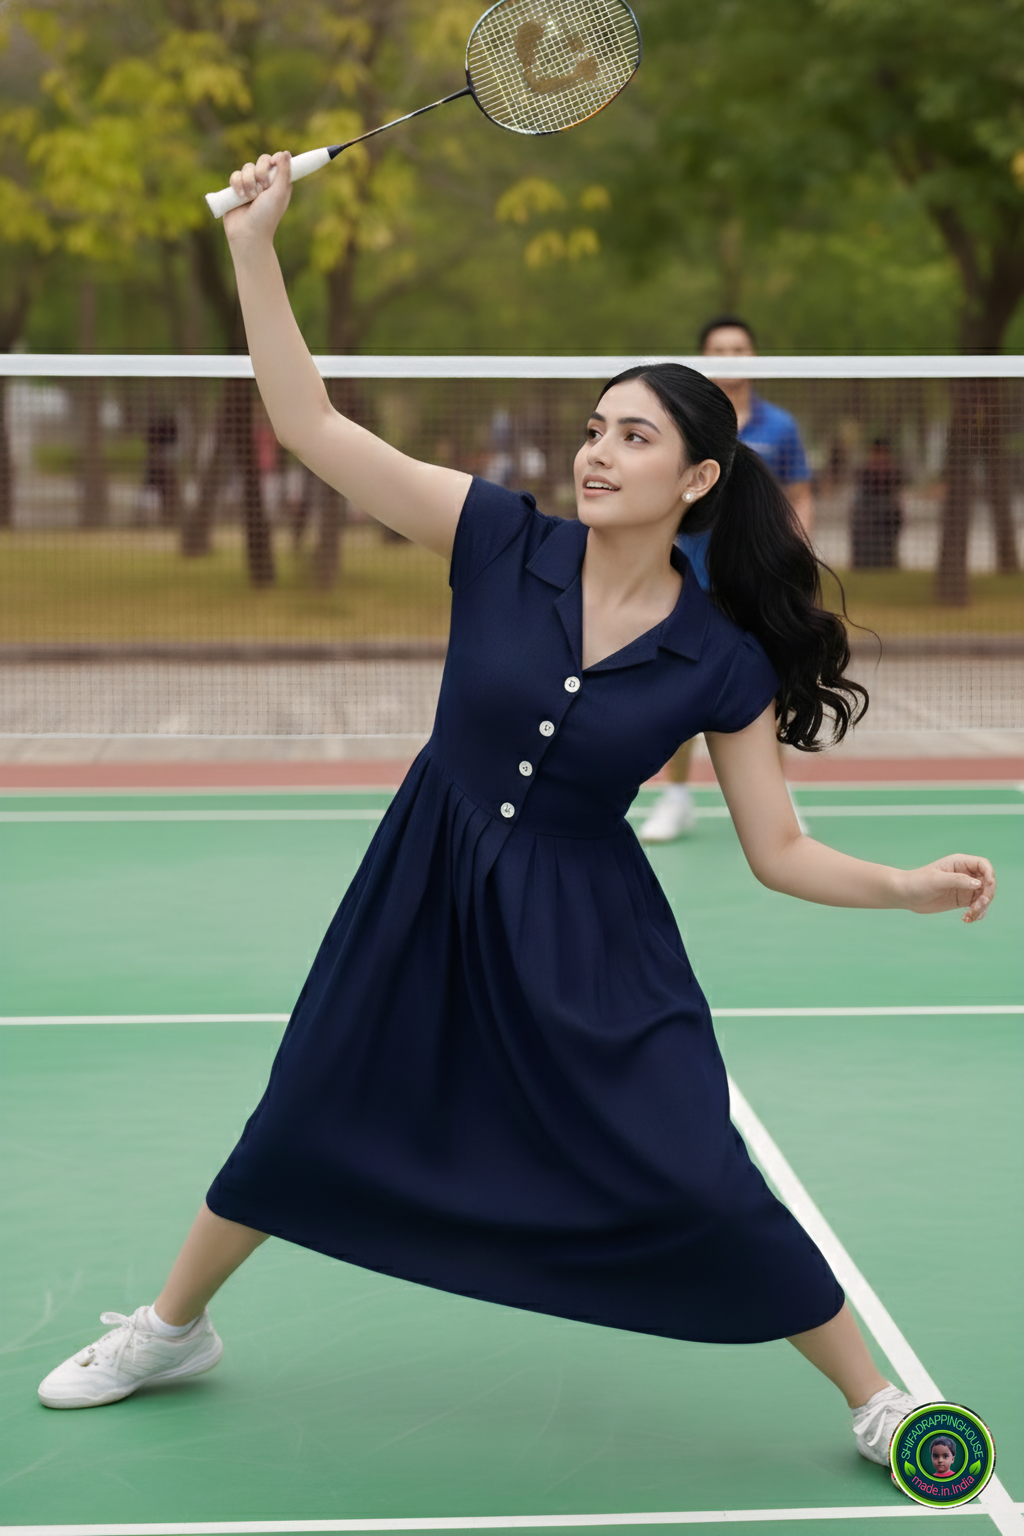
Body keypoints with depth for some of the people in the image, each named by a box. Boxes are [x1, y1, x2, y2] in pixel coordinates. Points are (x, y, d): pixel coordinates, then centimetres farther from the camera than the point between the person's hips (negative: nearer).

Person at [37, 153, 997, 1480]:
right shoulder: (502, 541, -11)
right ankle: (173, 1326, 41)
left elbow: (780, 851, -5)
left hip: (586, 931, -2)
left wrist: (913, 887, -21)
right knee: (301, 1126, 14)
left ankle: (877, 1400, 15)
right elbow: (311, 428, -13)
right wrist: (255, 243, -20)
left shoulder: (722, 662, -13)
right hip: (425, 890, 2)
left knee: (699, 1189, -8)